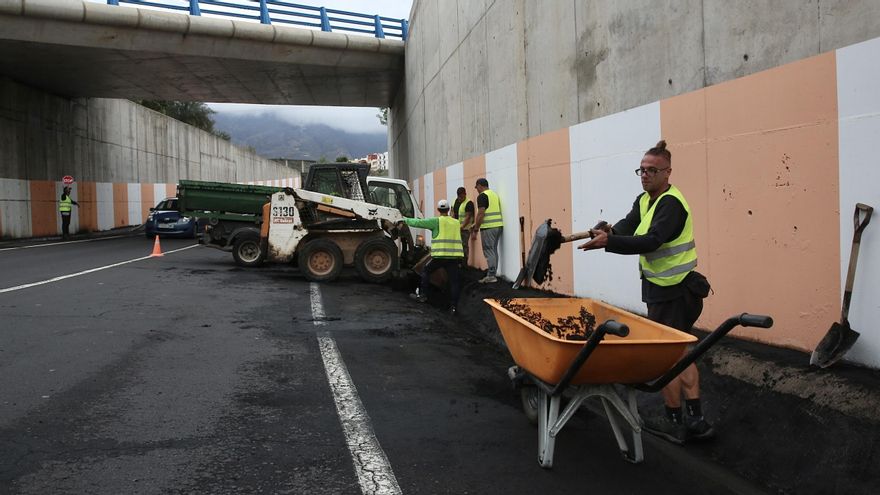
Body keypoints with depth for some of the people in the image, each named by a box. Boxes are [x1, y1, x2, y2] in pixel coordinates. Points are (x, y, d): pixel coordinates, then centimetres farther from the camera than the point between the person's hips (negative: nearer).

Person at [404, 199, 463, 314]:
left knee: (426, 271, 19)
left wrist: (405, 220, 12)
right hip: (455, 256, 3)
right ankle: (453, 306, 0)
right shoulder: (456, 223, 13)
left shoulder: (436, 221, -3)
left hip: (440, 256, -3)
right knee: (453, 281, 4)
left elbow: (418, 223, -1)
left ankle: (422, 295, 19)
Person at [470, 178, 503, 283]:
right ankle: (493, 273, 17)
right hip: (499, 226, 8)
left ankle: (491, 275, -5)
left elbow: (481, 214, -16)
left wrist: (475, 230, -12)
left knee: (489, 251, -5)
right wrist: (476, 225, 26)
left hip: (488, 227, -8)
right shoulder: (495, 194, 18)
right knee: (494, 250, 13)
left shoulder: (482, 196, -9)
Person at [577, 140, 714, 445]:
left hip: (672, 292, -10)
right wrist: (610, 230, -25)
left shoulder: (671, 203, -18)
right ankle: (696, 421, 21)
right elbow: (628, 226, -3)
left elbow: (651, 241, -30)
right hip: (663, 287, 10)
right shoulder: (644, 201, 11)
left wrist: (608, 242, -38)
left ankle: (674, 423, 14)